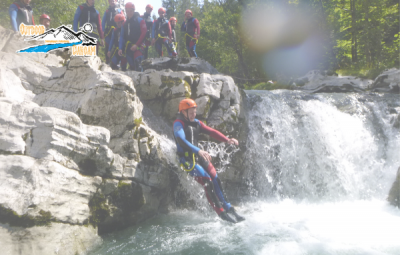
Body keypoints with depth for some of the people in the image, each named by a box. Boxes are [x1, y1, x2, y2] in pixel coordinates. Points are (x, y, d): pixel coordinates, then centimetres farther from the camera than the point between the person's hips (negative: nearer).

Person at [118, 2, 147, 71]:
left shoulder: (140, 20, 0)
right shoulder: (125, 23, 17)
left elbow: (143, 33, -9)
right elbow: (122, 36, 15)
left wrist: (136, 45, -15)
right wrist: (120, 48, 3)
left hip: (138, 46, -6)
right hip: (128, 47, 6)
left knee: (137, 61, -26)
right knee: (131, 65, 8)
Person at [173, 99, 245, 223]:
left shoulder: (196, 123, 10)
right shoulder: (178, 124, -13)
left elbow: (211, 131, 4)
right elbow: (181, 140, -31)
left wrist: (227, 140, -10)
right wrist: (198, 151, -44)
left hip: (199, 156, 8)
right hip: (188, 158, -8)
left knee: (216, 181, 6)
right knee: (208, 183, -15)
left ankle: (227, 208, 18)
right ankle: (221, 212, -5)